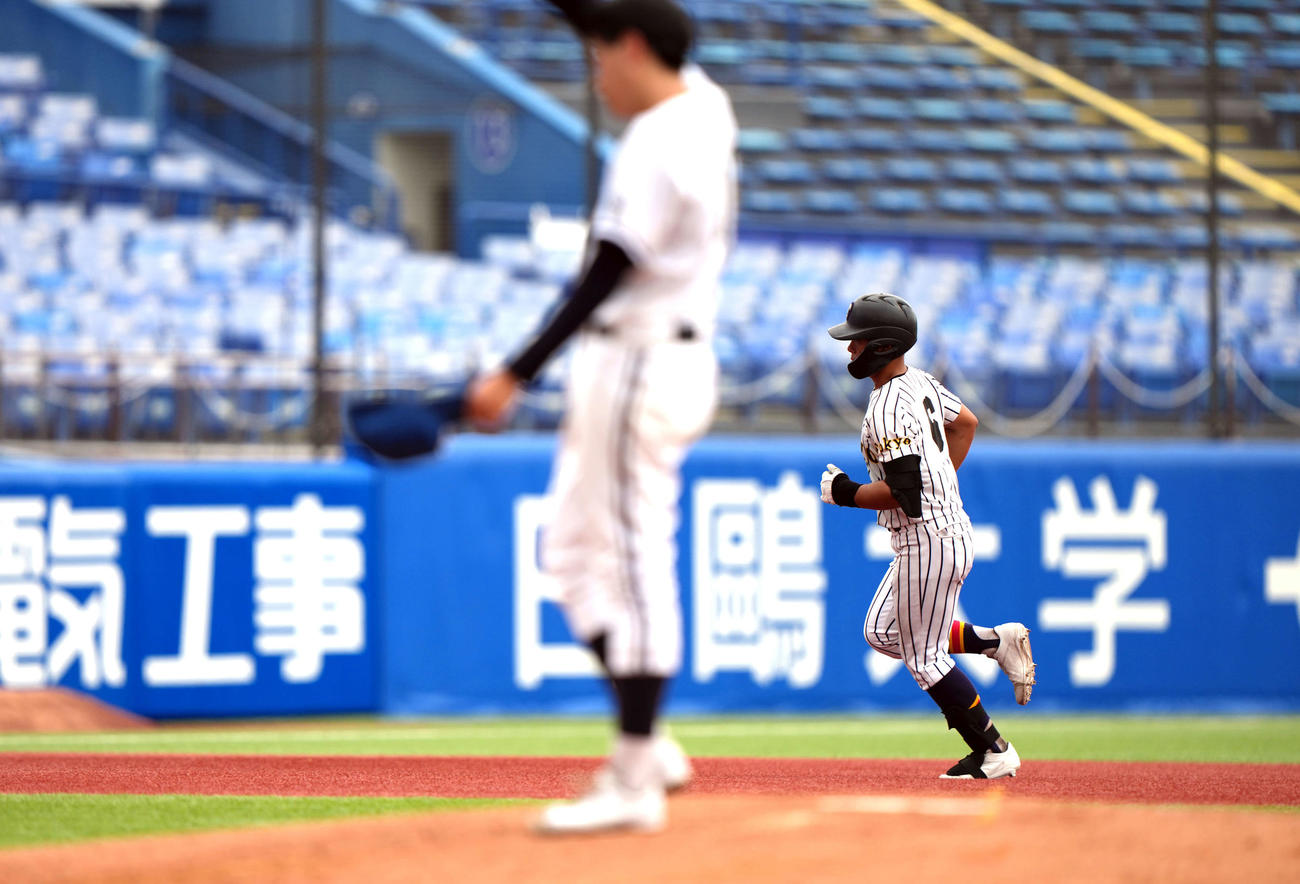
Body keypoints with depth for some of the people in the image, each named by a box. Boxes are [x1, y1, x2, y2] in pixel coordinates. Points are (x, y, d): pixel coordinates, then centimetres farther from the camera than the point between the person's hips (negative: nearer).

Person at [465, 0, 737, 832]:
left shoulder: (657, 147, -19)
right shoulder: (704, 104, 9)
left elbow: (606, 275, -23)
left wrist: (517, 375, -24)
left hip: (638, 365, -10)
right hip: (673, 358, 10)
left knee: (633, 561, -8)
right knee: (575, 555, 15)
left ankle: (634, 782, -7)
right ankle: (647, 746, 15)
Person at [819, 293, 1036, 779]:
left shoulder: (888, 408, -22)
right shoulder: (920, 382, 8)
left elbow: (902, 491, -28)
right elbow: (966, 422, 24)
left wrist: (846, 493, -13)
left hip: (929, 541, -10)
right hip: (947, 524, 10)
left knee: (924, 658, 0)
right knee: (881, 632, 19)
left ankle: (994, 753, 7)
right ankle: (995, 640, 17)